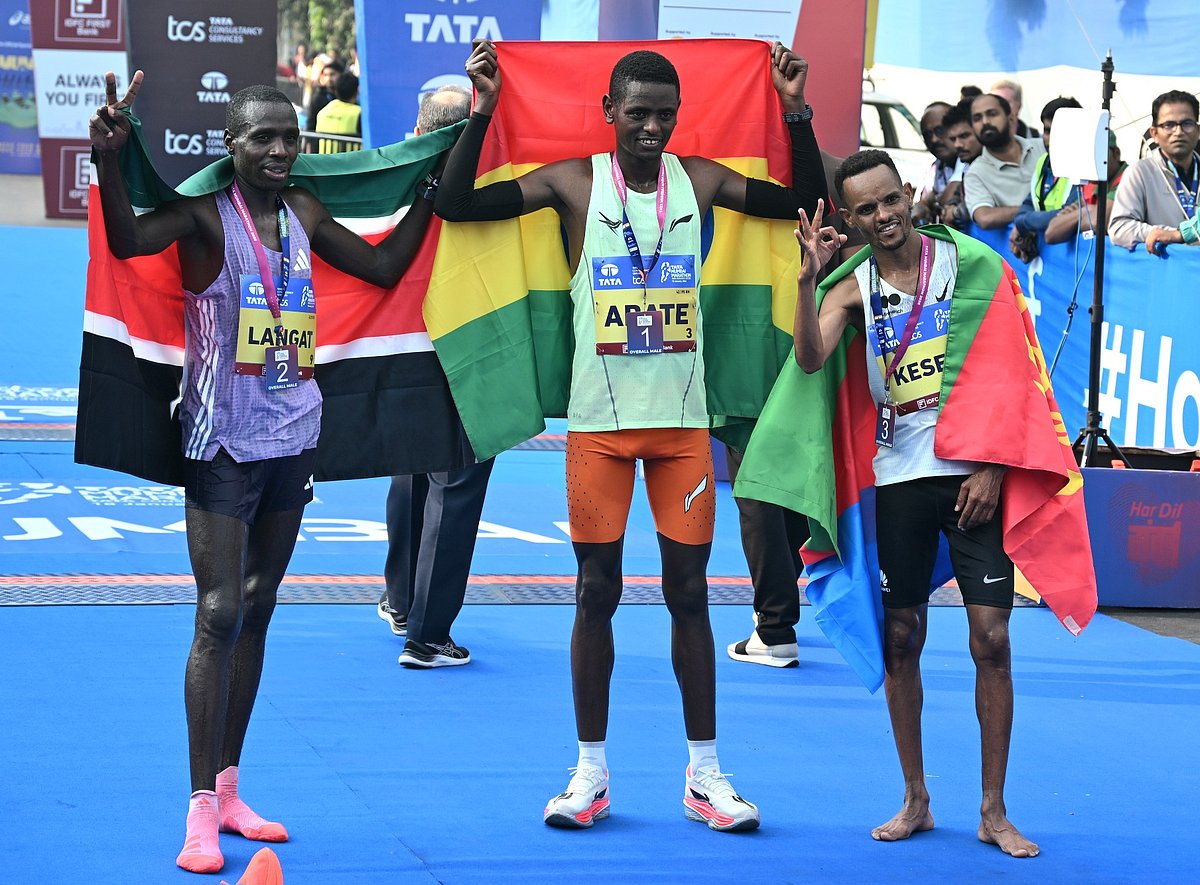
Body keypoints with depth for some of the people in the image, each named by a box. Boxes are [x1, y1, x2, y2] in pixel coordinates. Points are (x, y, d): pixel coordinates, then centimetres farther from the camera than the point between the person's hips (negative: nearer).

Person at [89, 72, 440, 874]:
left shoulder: (303, 213, 8)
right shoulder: (204, 214, -10)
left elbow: (385, 266, 18)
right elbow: (127, 240, -28)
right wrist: (110, 162, -43)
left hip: (293, 439, 6)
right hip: (223, 443, -6)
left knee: (258, 611, 11)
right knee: (218, 616, -10)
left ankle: (229, 789, 20)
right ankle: (202, 809, -7)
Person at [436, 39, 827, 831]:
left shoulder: (699, 180, 4)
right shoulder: (575, 183, -2)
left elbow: (808, 201, 8)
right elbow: (456, 203, -6)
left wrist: (797, 113, 0)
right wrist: (482, 113, -12)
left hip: (682, 419, 2)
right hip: (600, 418, -2)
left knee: (689, 590, 4)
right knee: (597, 591, 3)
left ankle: (704, 774, 11)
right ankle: (592, 772, 12)